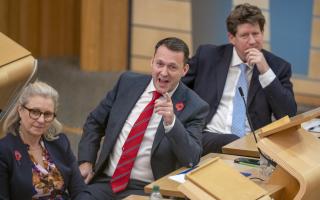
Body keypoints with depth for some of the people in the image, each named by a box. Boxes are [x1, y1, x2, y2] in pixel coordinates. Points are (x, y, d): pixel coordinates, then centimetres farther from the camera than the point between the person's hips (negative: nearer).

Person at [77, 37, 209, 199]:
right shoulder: (128, 82, 7)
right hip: (104, 181, 3)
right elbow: (94, 122, 17)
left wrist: (171, 122, -26)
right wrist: (86, 162, 4)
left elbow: (191, 160, -13)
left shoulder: (194, 106, -4)